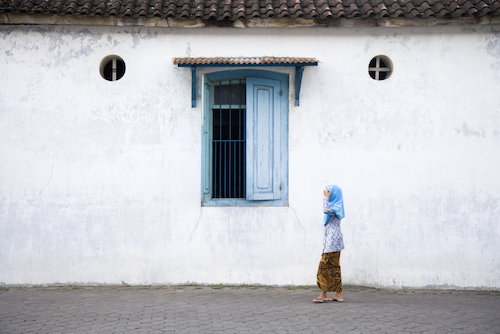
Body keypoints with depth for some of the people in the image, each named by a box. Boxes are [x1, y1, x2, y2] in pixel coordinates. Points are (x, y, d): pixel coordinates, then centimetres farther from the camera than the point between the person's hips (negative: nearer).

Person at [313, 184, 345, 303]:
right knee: (333, 267, 8)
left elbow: (326, 210, -28)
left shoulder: (336, 206, -11)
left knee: (325, 265, -11)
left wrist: (326, 197, -18)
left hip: (333, 240, -10)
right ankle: (339, 294, 10)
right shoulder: (333, 206, 18)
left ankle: (323, 294, -9)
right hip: (330, 240, 10)